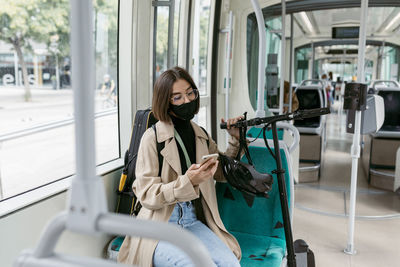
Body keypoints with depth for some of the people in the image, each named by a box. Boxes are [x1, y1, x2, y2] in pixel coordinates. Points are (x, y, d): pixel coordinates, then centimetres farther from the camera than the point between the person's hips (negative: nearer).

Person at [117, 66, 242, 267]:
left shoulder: (201, 135, 10)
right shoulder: (152, 137, -6)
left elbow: (222, 173, 24)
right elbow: (146, 195, -10)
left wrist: (235, 141, 9)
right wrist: (188, 181, -25)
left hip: (192, 221, 4)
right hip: (158, 227, -4)